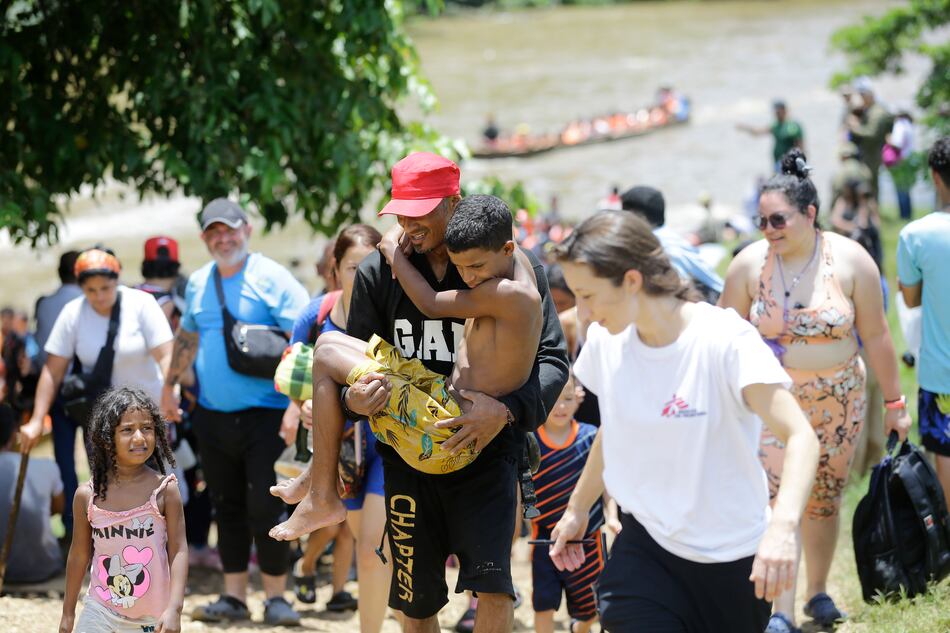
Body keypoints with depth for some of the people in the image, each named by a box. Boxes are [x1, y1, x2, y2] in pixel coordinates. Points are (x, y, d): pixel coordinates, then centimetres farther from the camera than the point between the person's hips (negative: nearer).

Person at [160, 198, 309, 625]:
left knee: (265, 509, -7)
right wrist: (169, 386, 29)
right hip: (212, 414, 6)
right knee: (227, 508, 10)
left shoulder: (270, 277, -8)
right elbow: (187, 337, 26)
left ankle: (275, 597, 2)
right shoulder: (198, 283, 12)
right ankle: (233, 596, 16)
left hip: (264, 413, -6)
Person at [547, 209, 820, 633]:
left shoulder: (725, 340, -20)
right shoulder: (605, 342, -3)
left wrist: (783, 525, -44)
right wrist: (577, 509, 24)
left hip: (731, 558, -3)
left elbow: (800, 436, -28)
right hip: (645, 544, 3)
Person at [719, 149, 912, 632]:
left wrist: (893, 401, 0)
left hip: (837, 400, 1)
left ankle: (818, 591, 30)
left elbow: (876, 336, -2)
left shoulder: (849, 260, -8)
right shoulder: (750, 264, -8)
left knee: (823, 501, 10)